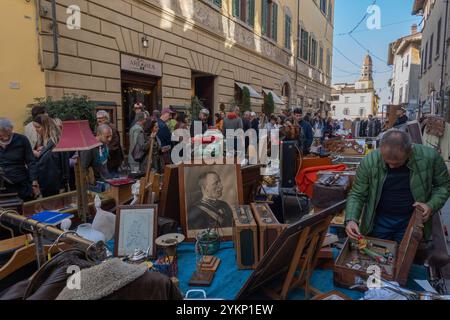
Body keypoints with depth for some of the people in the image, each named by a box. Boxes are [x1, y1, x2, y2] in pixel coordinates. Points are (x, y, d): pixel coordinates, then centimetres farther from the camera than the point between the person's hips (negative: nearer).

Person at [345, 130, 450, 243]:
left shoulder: (430, 157, -20)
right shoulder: (369, 162, -22)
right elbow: (357, 195, -11)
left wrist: (432, 205, -17)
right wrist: (351, 219, -26)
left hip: (411, 221, 1)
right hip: (379, 221, 0)